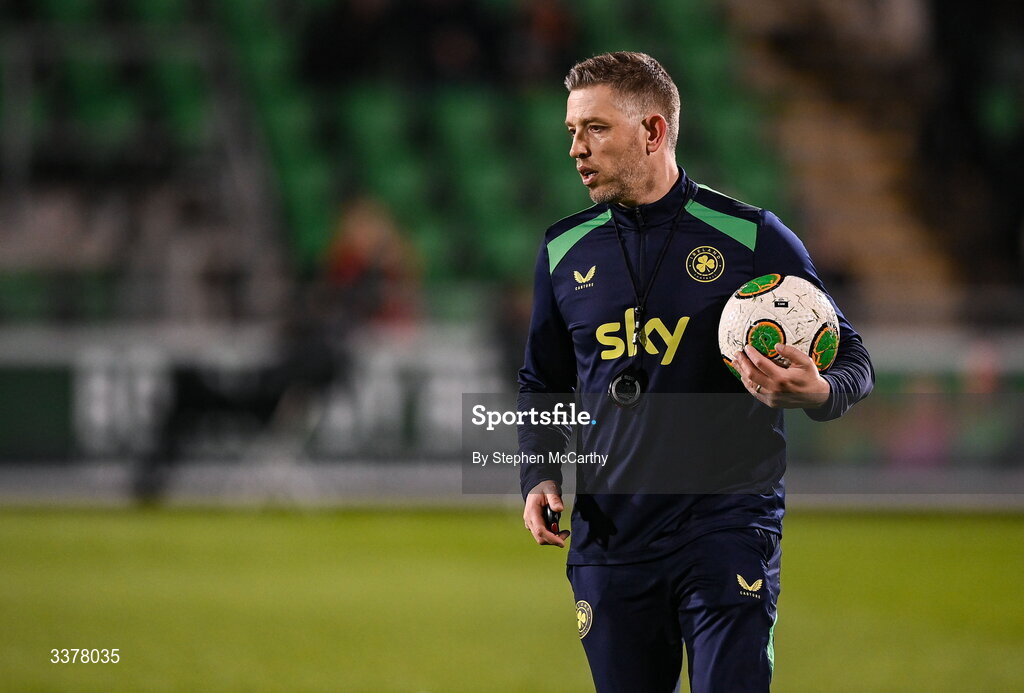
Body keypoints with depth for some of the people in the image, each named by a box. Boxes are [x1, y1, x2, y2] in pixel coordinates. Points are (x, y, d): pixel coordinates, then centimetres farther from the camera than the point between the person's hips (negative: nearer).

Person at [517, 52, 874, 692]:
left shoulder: (752, 237, -3)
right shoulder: (564, 250, 9)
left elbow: (853, 361, 2)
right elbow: (543, 385, 22)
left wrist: (816, 393, -21)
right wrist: (540, 477, 4)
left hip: (727, 526, -4)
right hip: (609, 538, 4)